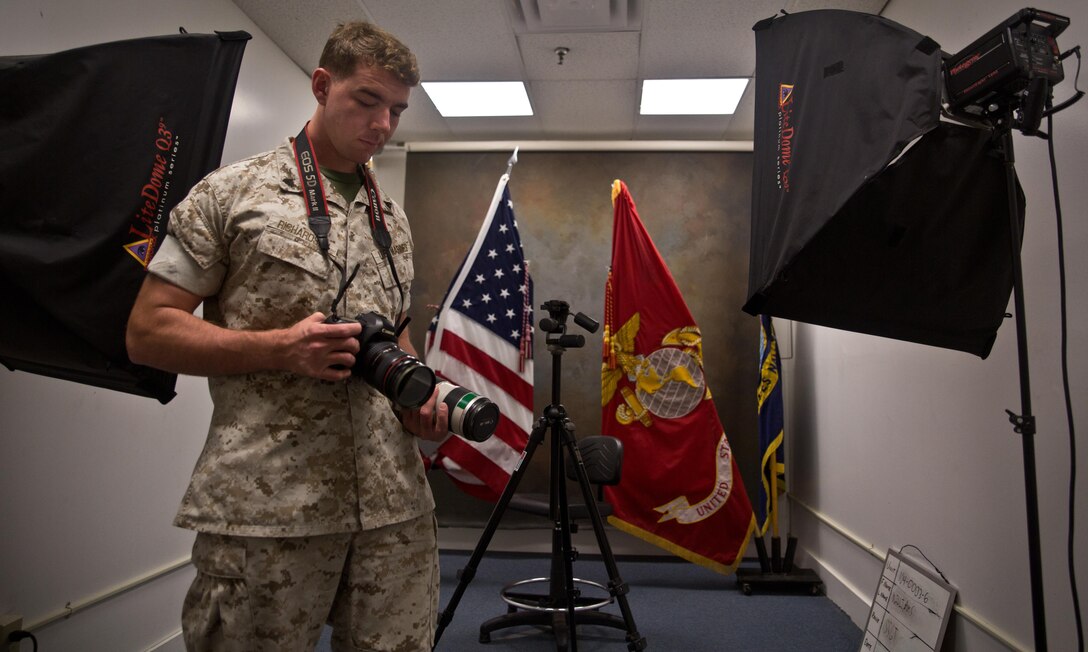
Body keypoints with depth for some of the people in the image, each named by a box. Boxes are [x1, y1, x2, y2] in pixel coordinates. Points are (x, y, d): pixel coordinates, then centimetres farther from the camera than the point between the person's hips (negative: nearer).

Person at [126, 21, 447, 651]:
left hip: (397, 503, 5)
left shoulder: (393, 218, 16)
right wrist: (279, 348, -16)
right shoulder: (233, 192, 0)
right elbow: (148, 331, -2)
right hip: (268, 505, -4)